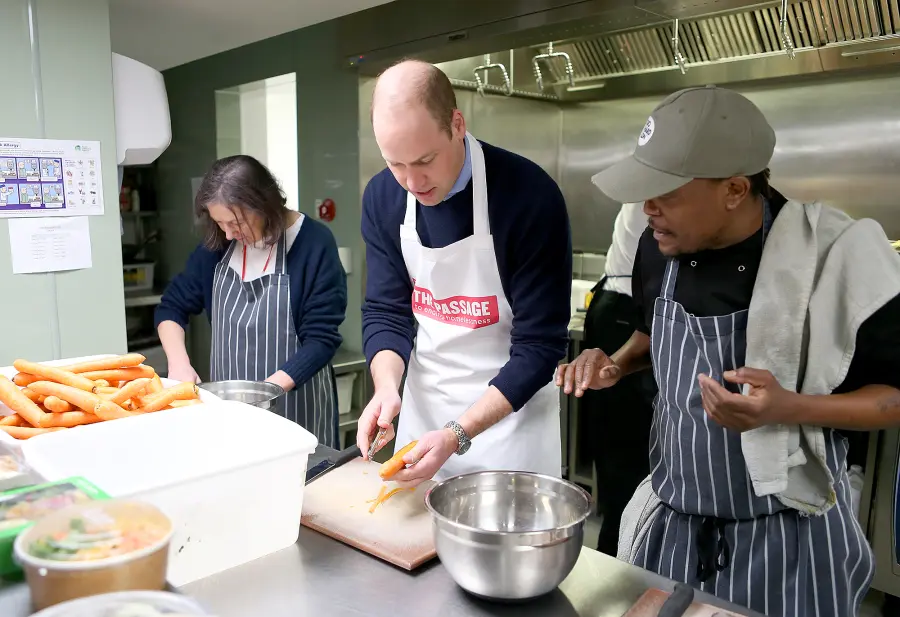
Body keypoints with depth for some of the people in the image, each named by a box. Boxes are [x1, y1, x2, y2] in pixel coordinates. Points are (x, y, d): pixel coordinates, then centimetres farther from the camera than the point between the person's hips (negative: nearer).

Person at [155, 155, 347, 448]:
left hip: (296, 408, -4)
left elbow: (321, 339, -16)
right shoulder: (218, 245, 0)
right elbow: (171, 307, 9)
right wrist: (179, 362, -9)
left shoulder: (313, 243, -15)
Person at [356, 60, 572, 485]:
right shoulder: (382, 197, -8)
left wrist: (458, 435, -27)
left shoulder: (530, 194, -24)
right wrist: (387, 387, -21)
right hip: (422, 408, 5)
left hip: (510, 411, -4)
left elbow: (539, 344, -21)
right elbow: (385, 311, -1)